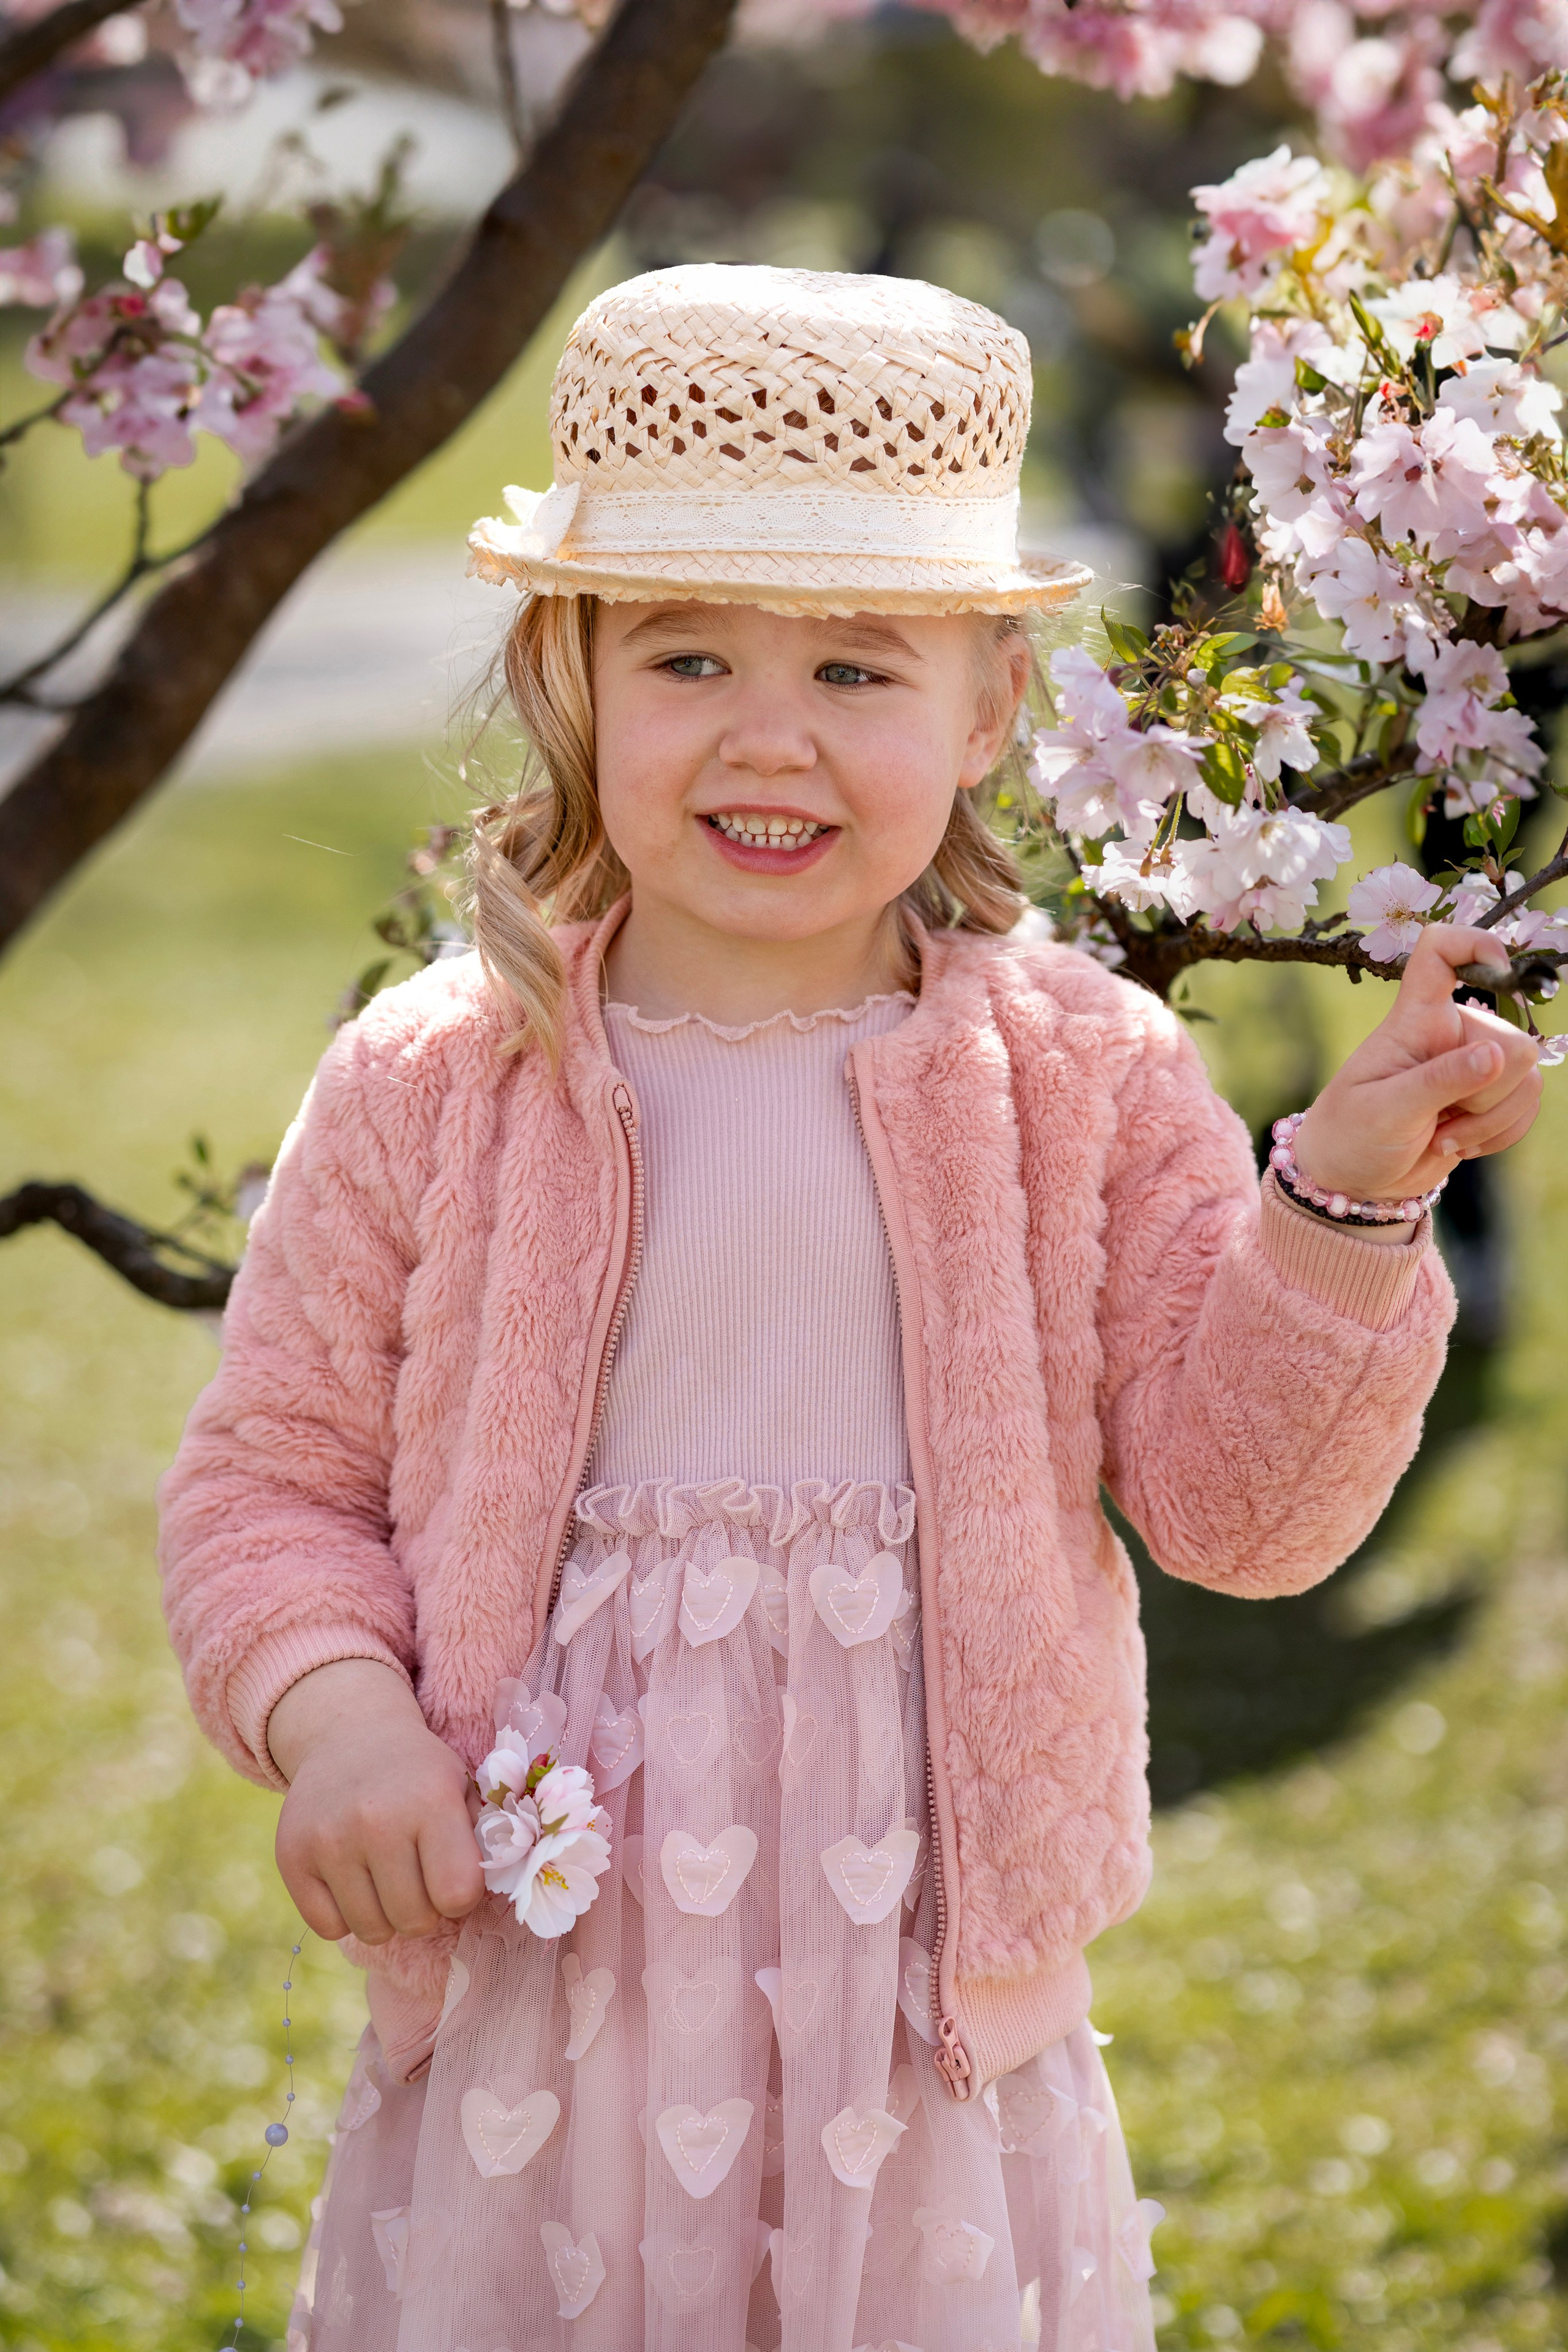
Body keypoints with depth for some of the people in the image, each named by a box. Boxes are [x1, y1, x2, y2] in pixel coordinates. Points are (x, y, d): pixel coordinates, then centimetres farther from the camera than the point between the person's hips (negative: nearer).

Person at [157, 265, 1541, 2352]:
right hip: (545, 1988, 0)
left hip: (929, 2002, 0)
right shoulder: (431, 1087, -3)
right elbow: (274, 1474, 3)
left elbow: (1235, 1500, -2)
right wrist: (334, 1711, -15)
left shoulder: (1085, 1075, -1)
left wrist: (1344, 1202, -15)